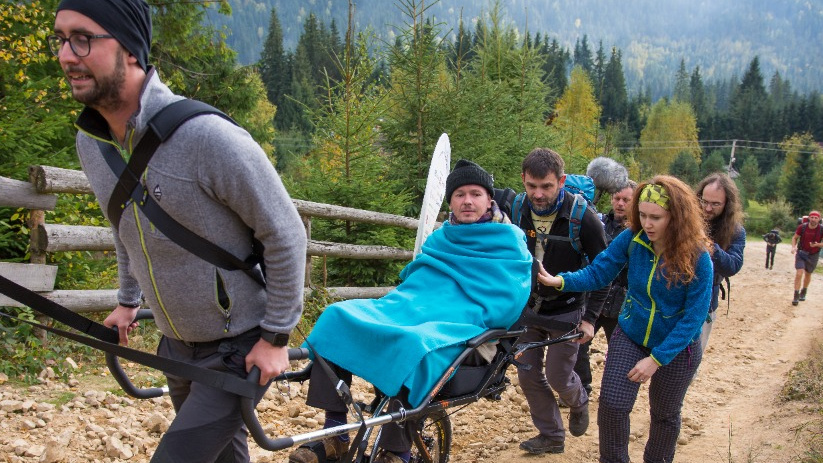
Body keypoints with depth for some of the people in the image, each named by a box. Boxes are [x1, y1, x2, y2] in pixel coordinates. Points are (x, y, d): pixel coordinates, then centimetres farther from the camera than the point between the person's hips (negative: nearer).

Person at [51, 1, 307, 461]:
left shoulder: (208, 137, -28)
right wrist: (128, 300, 21)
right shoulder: (91, 141, -3)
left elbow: (285, 234, -19)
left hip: (238, 349, -7)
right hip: (176, 344, 7)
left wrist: (277, 337, -14)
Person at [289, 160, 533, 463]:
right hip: (411, 310, 7)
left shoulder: (508, 240, 4)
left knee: (412, 346, -40)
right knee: (338, 318, -15)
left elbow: (512, 297, -8)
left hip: (459, 325, -6)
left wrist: (474, 325, -16)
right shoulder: (441, 236, 24)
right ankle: (335, 437, -14)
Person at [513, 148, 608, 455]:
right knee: (528, 376, 7)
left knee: (558, 378, 1)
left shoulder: (582, 217, -19)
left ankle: (578, 403, 37)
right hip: (527, 308, 4)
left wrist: (590, 318, -12)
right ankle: (551, 436, 27)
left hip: (565, 311, -3)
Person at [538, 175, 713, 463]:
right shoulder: (632, 239, -17)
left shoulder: (697, 258, -25)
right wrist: (561, 281, -32)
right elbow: (598, 272, -13)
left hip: (676, 347, -2)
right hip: (630, 337, 2)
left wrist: (656, 359, -25)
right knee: (612, 406, -7)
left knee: (664, 415, 18)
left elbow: (694, 317, -22)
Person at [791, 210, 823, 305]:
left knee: (808, 274, 16)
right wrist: (793, 247, -13)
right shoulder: (802, 227, -12)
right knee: (799, 273, -13)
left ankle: (803, 293, 39)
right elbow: (795, 238, 2)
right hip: (801, 253, -1)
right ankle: (796, 296, -7)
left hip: (813, 255, 1)